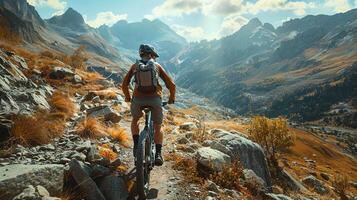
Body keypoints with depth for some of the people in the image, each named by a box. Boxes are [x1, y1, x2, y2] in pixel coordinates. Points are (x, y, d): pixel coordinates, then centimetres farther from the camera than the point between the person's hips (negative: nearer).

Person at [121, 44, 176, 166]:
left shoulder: (135, 66, 15)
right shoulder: (157, 66, 13)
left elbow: (124, 85, 14)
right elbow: (171, 85, 8)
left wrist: (128, 97, 31)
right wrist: (171, 99, 23)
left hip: (138, 100, 1)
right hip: (155, 99, -1)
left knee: (135, 120, 30)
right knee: (157, 128, 15)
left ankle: (136, 144, 14)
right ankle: (158, 154, -1)